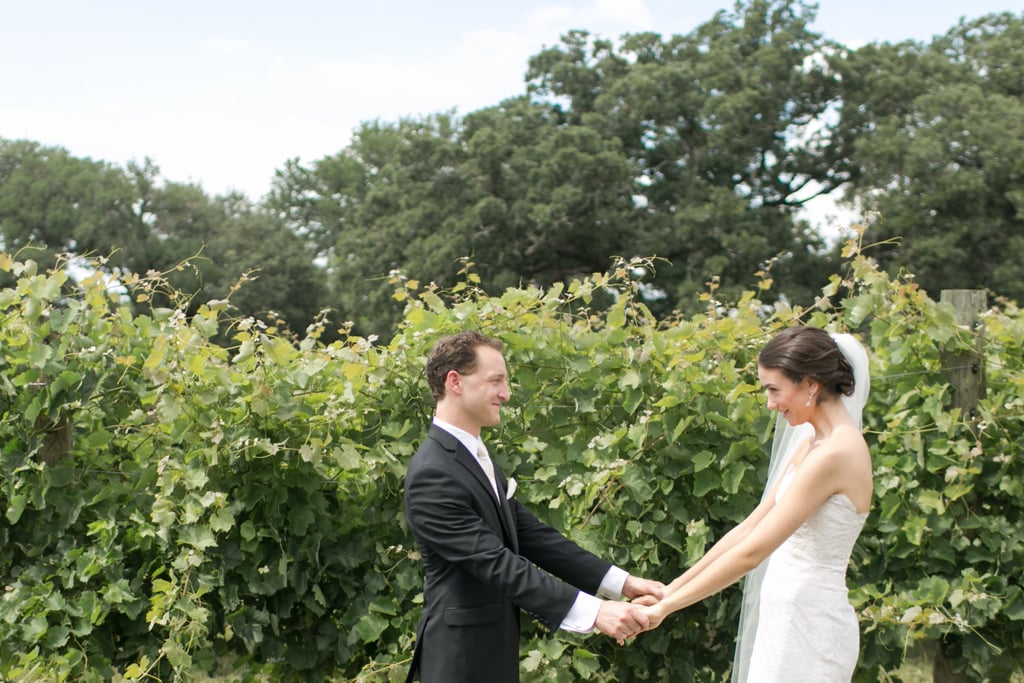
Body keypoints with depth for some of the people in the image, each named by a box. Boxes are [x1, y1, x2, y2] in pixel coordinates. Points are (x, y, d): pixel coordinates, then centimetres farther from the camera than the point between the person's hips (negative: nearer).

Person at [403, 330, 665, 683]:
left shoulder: (478, 458, 10)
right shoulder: (432, 473, -21)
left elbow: (531, 535, 6)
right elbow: (495, 562, -27)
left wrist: (622, 582, -3)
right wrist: (592, 611, -31)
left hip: (493, 646, 9)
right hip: (463, 653, -9)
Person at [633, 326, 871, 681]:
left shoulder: (835, 453, -20)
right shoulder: (813, 443, 9)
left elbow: (752, 551, -22)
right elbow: (750, 527, 9)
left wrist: (666, 607, -17)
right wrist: (673, 587, 5)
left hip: (809, 627, -8)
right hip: (785, 616, 8)